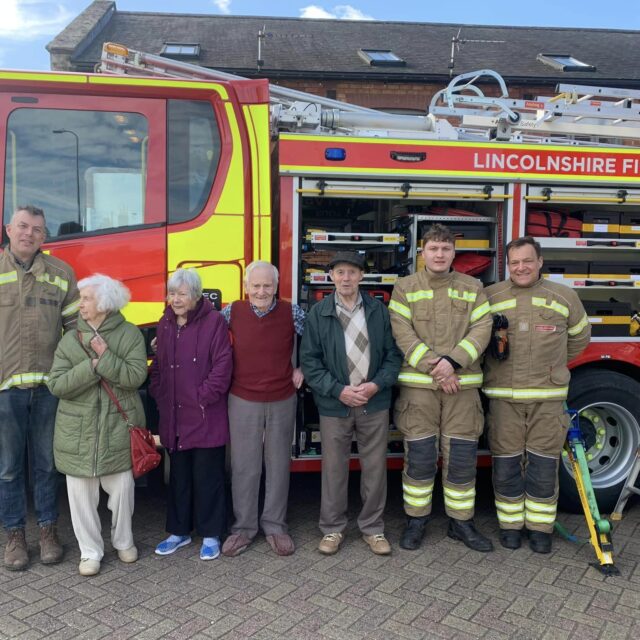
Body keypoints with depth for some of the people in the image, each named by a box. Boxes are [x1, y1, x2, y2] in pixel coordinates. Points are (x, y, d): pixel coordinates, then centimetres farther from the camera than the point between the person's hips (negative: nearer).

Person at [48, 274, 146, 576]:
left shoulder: (130, 334, -4)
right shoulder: (70, 339, 2)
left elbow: (135, 377, -14)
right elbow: (56, 385, -7)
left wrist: (106, 357, -20)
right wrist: (91, 367, -17)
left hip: (118, 427, -2)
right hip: (78, 429, 2)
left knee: (122, 488, 9)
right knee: (81, 493, 7)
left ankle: (124, 541, 34)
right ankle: (90, 551, 25)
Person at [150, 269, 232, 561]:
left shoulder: (214, 322, -9)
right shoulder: (165, 324, 10)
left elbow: (222, 365, -13)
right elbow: (157, 365, 16)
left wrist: (203, 397, -14)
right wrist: (158, 393, 4)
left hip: (206, 417, -6)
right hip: (173, 416, 6)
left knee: (207, 477, 5)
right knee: (179, 476, 16)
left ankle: (211, 534, 19)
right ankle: (179, 531, 31)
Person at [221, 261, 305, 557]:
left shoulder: (292, 313, -7)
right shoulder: (231, 313, -5)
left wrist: (302, 368, 1)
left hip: (283, 401, 0)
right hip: (243, 401, 0)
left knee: (278, 465, 11)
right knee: (244, 467, 7)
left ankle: (275, 525, 26)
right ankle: (243, 526, 23)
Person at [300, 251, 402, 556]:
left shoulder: (379, 311, 2)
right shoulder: (318, 313, -2)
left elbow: (393, 354, 3)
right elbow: (310, 361, -4)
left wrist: (377, 385, -11)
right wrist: (339, 391, -13)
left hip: (374, 404, 1)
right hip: (334, 405, -1)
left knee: (375, 468, 9)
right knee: (334, 468, 8)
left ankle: (373, 528, 27)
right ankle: (332, 529, 26)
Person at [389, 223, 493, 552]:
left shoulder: (472, 288, 8)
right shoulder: (405, 288, 3)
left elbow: (482, 329, -2)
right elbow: (402, 332, -7)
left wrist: (453, 361, -16)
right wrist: (433, 367, -15)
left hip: (462, 384, 2)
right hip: (417, 384, -1)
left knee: (461, 456, 7)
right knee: (419, 456, 4)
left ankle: (461, 522, 22)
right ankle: (416, 519, 20)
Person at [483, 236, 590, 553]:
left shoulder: (564, 296, 4)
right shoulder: (489, 297, 2)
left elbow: (579, 336, 19)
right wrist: (489, 345, -5)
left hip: (548, 397, 0)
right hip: (503, 396, 0)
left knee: (543, 465, 6)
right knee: (506, 465, 6)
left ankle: (540, 527, 21)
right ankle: (510, 524, 22)